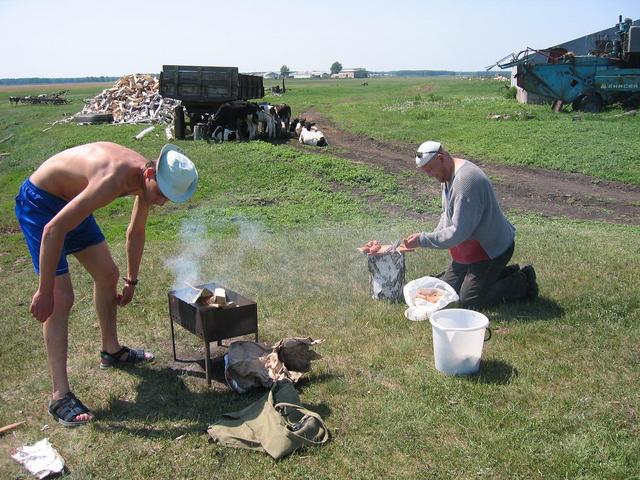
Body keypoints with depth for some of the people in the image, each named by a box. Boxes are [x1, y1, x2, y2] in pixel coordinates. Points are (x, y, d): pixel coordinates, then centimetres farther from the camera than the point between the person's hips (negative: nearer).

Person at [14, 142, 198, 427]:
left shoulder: (148, 181, -9)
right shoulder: (113, 180, -38)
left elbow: (135, 233, 9)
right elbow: (53, 230, -36)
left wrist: (131, 281, 18)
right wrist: (44, 292, -31)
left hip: (69, 201, 9)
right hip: (38, 203, -9)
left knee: (108, 275, 13)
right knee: (61, 298, -14)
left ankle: (112, 351, 34)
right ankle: (60, 397, -9)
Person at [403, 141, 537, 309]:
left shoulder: (465, 181, -30)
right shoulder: (448, 175, 4)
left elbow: (458, 233, -31)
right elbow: (447, 214, 16)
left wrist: (423, 240, -26)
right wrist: (433, 235, 0)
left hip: (491, 248, -10)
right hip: (469, 248, 10)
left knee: (468, 302, -8)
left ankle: (523, 281, 7)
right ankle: (504, 273, 21)